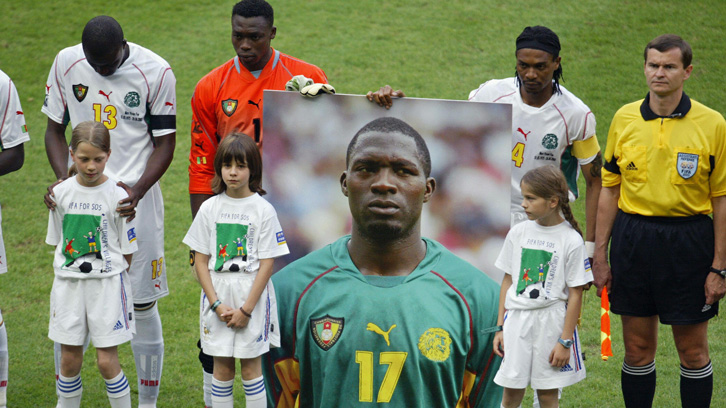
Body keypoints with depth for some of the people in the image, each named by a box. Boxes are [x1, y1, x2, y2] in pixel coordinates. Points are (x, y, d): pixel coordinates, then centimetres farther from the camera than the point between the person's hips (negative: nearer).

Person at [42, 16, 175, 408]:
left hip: (135, 197, -2)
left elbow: (164, 143, -2)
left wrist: (138, 191, -18)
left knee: (141, 305, 2)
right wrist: (65, 179, -8)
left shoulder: (156, 72, -8)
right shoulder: (66, 63, 0)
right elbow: (55, 129, 9)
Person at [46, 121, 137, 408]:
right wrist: (66, 274, 5)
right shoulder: (61, 193, 2)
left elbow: (127, 251, -1)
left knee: (107, 361, -4)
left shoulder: (117, 196, -7)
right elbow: (56, 242, 12)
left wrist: (107, 279, -4)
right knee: (69, 360, 7)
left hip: (107, 284, -3)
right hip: (69, 284, 3)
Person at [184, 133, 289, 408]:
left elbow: (266, 264, -6)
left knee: (251, 367, 3)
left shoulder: (263, 210, -4)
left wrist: (246, 309, -11)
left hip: (252, 296, -2)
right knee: (222, 368, 7)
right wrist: (217, 304, -7)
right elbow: (200, 261, 3)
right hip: (217, 296, 2)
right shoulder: (210, 208, 3)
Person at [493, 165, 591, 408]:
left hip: (551, 321, -3)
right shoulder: (518, 233, 3)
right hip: (517, 318, 3)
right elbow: (508, 281, 10)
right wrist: (500, 327, 7)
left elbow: (575, 295, -6)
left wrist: (565, 341, -7)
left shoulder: (571, 240, -8)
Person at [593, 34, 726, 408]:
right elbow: (610, 189, 9)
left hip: (689, 243, -2)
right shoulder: (624, 119, 3)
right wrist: (599, 254, 5)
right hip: (632, 240, 2)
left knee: (693, 351, 4)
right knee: (637, 349, 9)